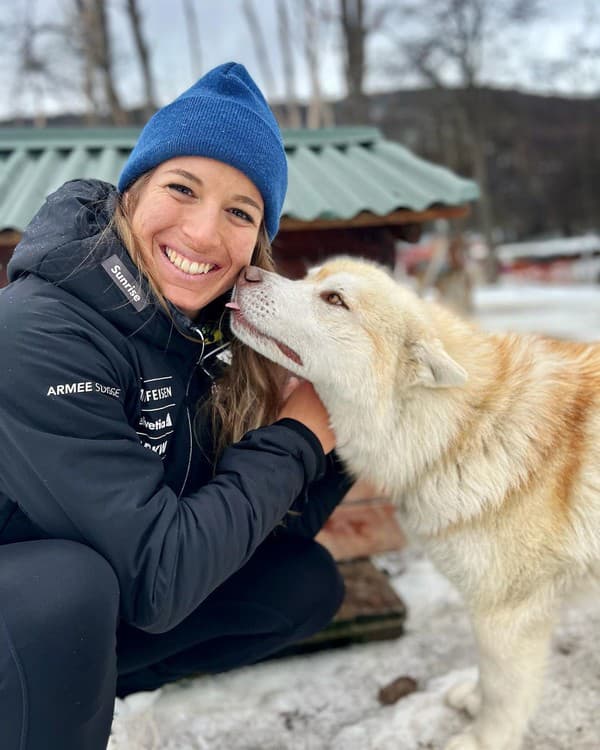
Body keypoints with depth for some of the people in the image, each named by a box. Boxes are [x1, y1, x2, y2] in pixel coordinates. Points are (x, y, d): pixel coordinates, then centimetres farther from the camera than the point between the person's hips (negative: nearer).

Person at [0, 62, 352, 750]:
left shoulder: (221, 324, -10)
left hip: (95, 590, 7)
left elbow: (270, 525, -6)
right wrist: (295, 438, -23)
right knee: (66, 589, -36)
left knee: (307, 581, -2)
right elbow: (159, 575, -32)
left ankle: (71, 678, 7)